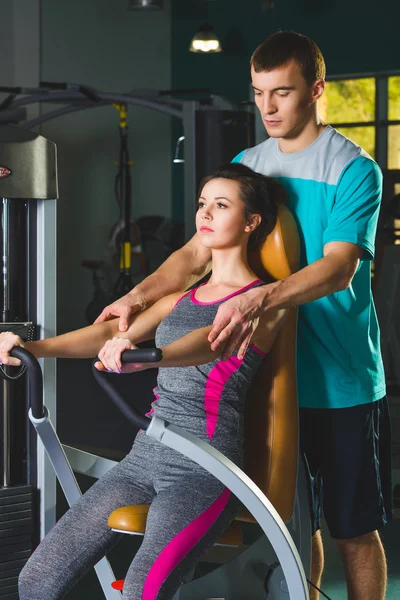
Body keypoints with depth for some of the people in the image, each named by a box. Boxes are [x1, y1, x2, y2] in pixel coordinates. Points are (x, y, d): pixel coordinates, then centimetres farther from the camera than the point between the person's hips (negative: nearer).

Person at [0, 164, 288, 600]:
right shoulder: (182, 299, 21)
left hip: (204, 468, -7)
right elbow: (111, 331, 6)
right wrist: (35, 347, -13)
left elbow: (213, 342, -22)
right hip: (146, 454, 7)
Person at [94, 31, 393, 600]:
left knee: (353, 529, 3)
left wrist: (261, 299, -40)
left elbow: (338, 269, -24)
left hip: (343, 384, -5)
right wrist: (137, 296, -12)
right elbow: (198, 252, 5)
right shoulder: (247, 165, 9)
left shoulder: (354, 170, -11)